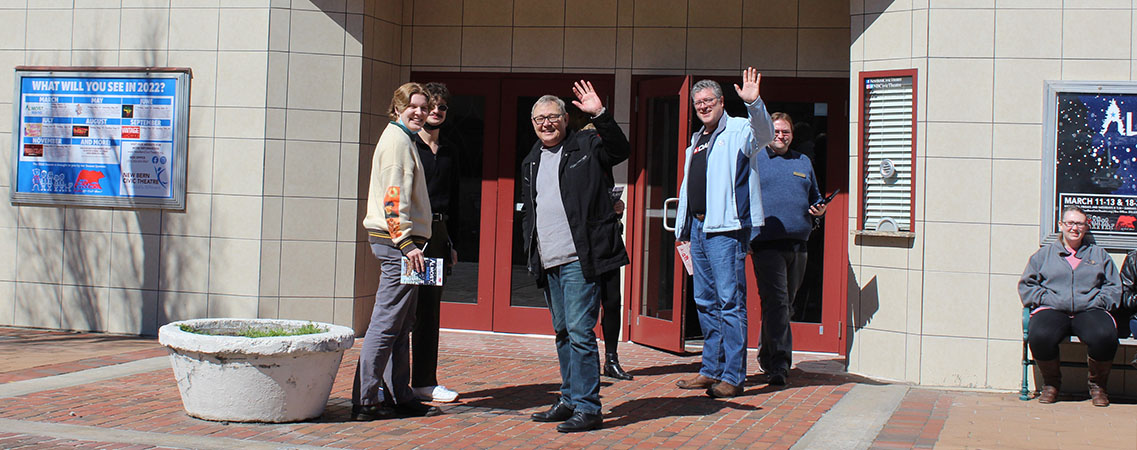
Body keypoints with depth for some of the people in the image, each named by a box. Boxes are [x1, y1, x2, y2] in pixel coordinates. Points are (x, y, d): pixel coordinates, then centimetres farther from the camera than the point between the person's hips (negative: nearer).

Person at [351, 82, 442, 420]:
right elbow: (394, 197, -18)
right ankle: (365, 401, -7)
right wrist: (406, 243, -23)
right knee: (386, 323, -9)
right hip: (397, 240, -11)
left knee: (401, 326, 12)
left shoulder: (403, 139, 22)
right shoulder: (397, 141, -10)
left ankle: (400, 397, 17)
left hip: (398, 241, 11)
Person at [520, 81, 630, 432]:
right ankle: (569, 401, 22)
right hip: (548, 264, 7)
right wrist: (530, 255, 17)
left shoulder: (586, 146, 1)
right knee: (563, 333, 14)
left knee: (580, 332, -10)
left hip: (579, 260, -7)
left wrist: (600, 115, -27)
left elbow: (620, 150, -17)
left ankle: (588, 408, -7)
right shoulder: (531, 162, 19)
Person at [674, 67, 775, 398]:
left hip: (726, 228, -8)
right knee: (705, 302, 12)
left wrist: (753, 103, -43)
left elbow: (764, 134, -26)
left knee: (730, 301, -8)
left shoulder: (738, 131, -2)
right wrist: (682, 227, 27)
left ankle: (733, 376, -6)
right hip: (698, 227, 9)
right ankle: (711, 369, 20)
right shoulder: (696, 141, 22)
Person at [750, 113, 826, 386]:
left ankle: (767, 355, 26)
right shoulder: (753, 160, 7)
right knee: (776, 302, -12)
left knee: (786, 305, 11)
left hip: (798, 244, 5)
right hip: (767, 242, -5)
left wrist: (819, 209, 5)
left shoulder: (803, 162, 20)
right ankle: (779, 364, -13)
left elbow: (815, 196, 29)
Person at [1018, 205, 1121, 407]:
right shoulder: (1044, 254, 20)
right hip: (1052, 310, 0)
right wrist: (1045, 299, -3)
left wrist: (1099, 301, -1)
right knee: (1040, 336, -36)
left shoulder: (1098, 254, 24)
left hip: (1089, 310, 1)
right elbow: (1026, 285, 14)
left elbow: (1114, 286, 18)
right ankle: (1051, 383, -7)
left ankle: (1097, 384, -6)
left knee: (1105, 337, -35)